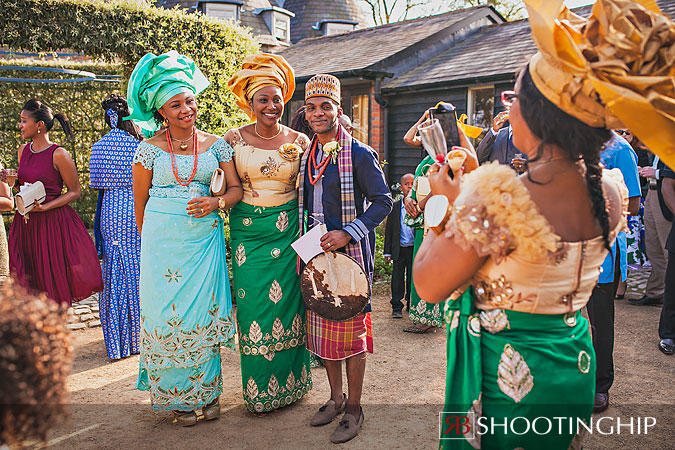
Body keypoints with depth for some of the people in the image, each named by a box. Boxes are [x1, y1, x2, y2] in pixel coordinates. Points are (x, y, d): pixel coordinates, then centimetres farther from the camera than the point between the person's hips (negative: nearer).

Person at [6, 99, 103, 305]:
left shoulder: (59, 155, -12)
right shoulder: (23, 151, 8)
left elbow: (75, 191, -8)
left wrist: (46, 207, -17)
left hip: (53, 223, -6)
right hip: (26, 224, 6)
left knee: (55, 284, 2)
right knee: (28, 285, 11)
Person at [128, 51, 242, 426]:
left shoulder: (215, 144, 4)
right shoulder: (150, 149, -1)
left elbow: (237, 188, 5)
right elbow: (140, 202, 6)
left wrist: (217, 202, -14)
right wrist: (149, 239, 11)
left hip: (205, 237, 1)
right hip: (163, 240, -1)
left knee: (205, 313, 5)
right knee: (169, 313, 4)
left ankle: (207, 390, 23)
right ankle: (179, 397, 22)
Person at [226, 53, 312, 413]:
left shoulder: (299, 141, 3)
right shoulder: (234, 139, 2)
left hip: (288, 231, 0)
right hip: (248, 231, 0)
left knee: (288, 303, 5)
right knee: (254, 306, 3)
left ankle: (290, 384, 24)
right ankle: (259, 391, 22)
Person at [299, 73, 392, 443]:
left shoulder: (359, 154, -9)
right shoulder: (306, 156, 12)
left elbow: (383, 201, -10)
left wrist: (348, 232, -19)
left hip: (349, 253, -6)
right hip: (315, 253, 7)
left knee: (351, 331, 1)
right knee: (321, 327, 14)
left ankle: (353, 409, 18)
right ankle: (335, 398, 32)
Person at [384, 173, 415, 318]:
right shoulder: (395, 207, 5)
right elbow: (389, 230, 7)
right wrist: (388, 252, 3)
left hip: (415, 249, -1)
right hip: (399, 250, 1)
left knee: (413, 279, 7)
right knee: (397, 279, 5)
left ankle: (412, 306, 22)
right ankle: (397, 307, 15)